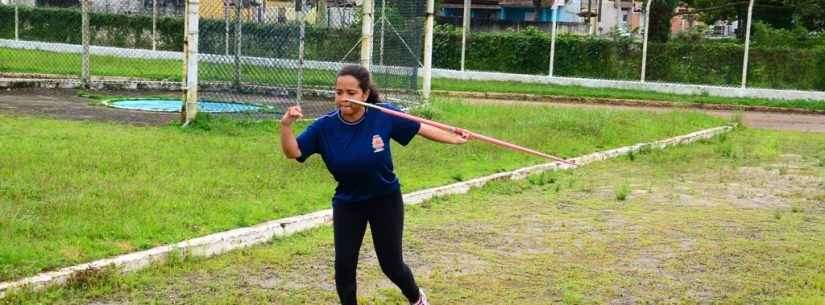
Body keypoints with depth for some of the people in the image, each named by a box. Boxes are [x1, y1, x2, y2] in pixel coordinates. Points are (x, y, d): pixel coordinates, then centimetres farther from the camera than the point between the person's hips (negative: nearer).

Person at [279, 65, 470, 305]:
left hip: (385, 200, -1)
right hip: (347, 203, 1)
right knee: (344, 265, -3)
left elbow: (419, 128, -6)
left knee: (391, 265, 7)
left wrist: (454, 139, -6)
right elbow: (293, 152, -22)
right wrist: (286, 125, -39)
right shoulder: (325, 126, -18)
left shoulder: (384, 116, -20)